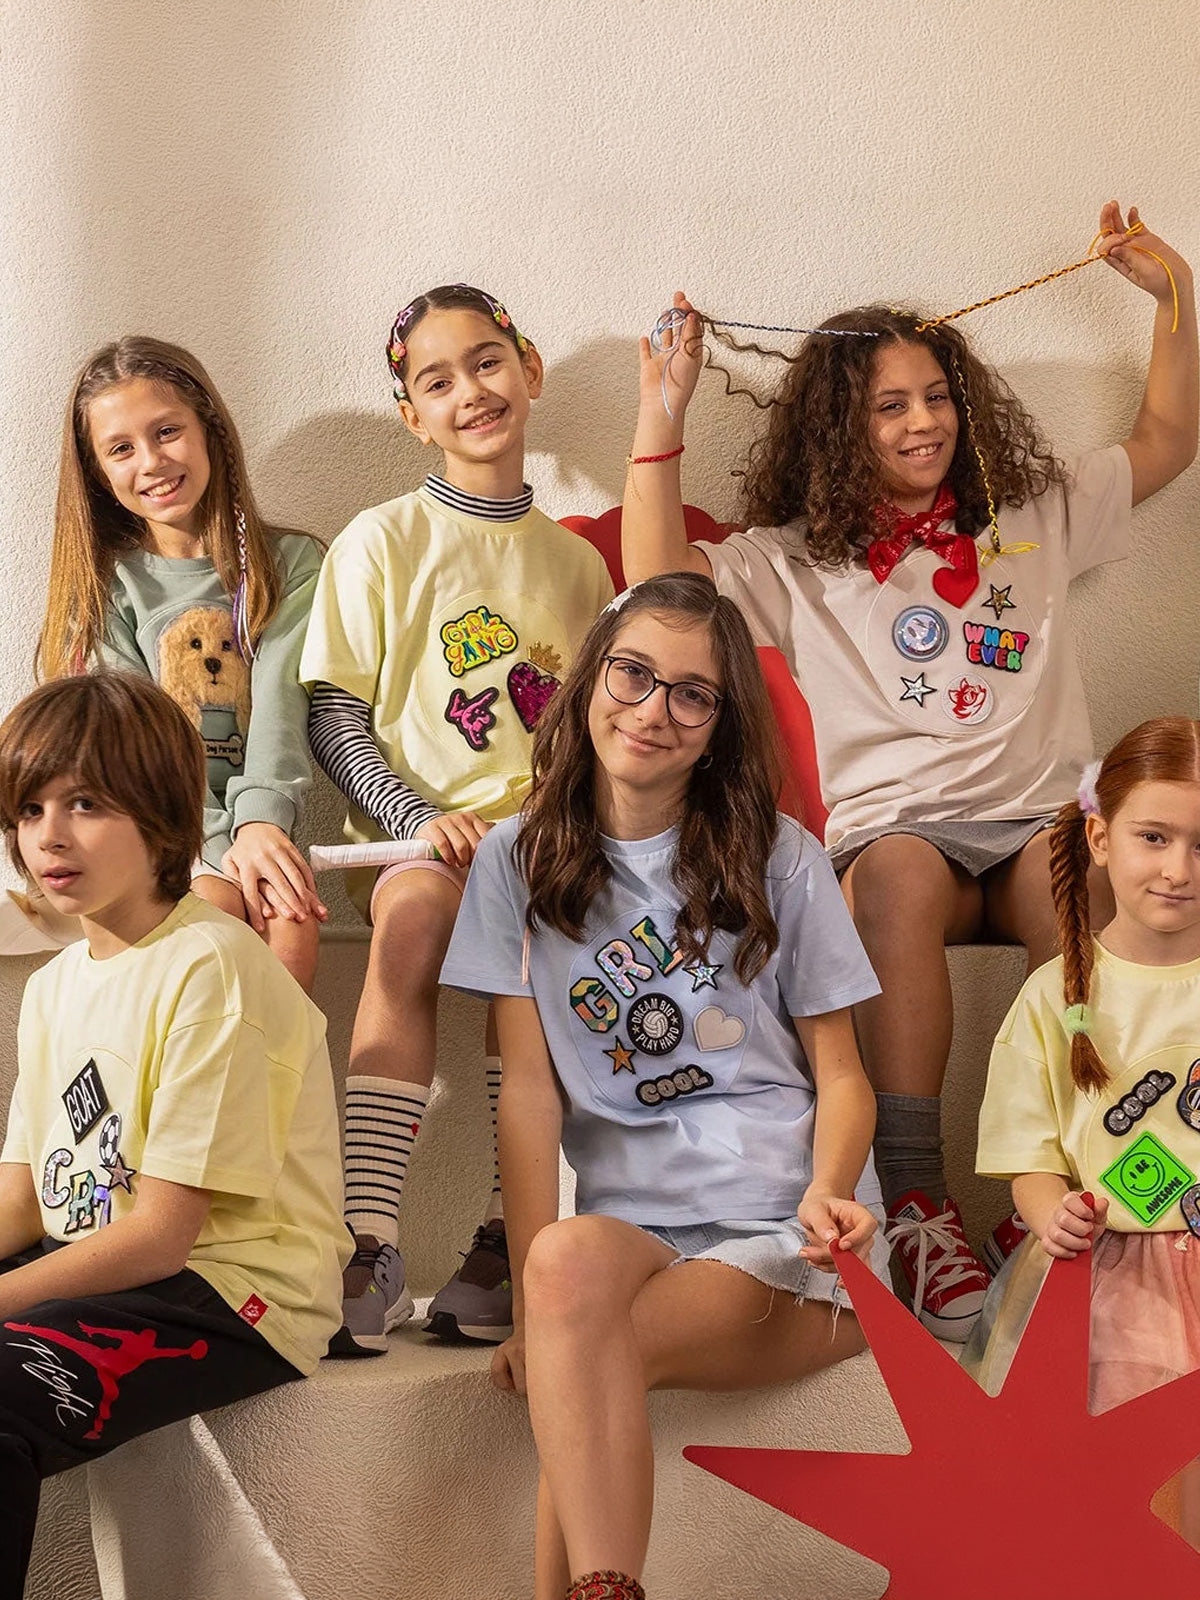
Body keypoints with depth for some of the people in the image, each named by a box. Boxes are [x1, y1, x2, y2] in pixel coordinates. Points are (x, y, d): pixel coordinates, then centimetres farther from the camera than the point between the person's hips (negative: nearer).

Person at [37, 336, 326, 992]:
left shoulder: (289, 562, 11)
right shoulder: (109, 583, 9)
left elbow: (280, 700, -5)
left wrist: (260, 819, -24)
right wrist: (222, 848, -18)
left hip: (262, 823, 1)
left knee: (291, 922, -30)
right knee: (212, 912, -31)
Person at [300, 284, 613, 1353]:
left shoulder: (576, 561, 19)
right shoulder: (383, 542, 8)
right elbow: (332, 715, 2)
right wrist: (419, 818, -14)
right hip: (418, 830, -2)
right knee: (411, 912, -36)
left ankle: (507, 1242, -25)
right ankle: (371, 1249, -37)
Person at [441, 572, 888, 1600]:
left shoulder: (779, 860, 6)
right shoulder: (523, 859, 8)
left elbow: (842, 1074, 7)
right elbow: (530, 1088, 1)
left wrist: (826, 1193, -15)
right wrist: (533, 1295, -9)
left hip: (791, 1241, -1)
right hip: (633, 1227, 1)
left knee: (596, 1349, -31)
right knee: (571, 1264, -35)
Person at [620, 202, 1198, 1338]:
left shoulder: (1034, 518, 23)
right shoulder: (796, 560, 14)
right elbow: (656, 578, -2)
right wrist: (663, 411, -4)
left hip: (1039, 819, 2)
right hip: (895, 824, -2)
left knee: (1095, 883, -36)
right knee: (899, 873, -40)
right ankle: (915, 1203, -40)